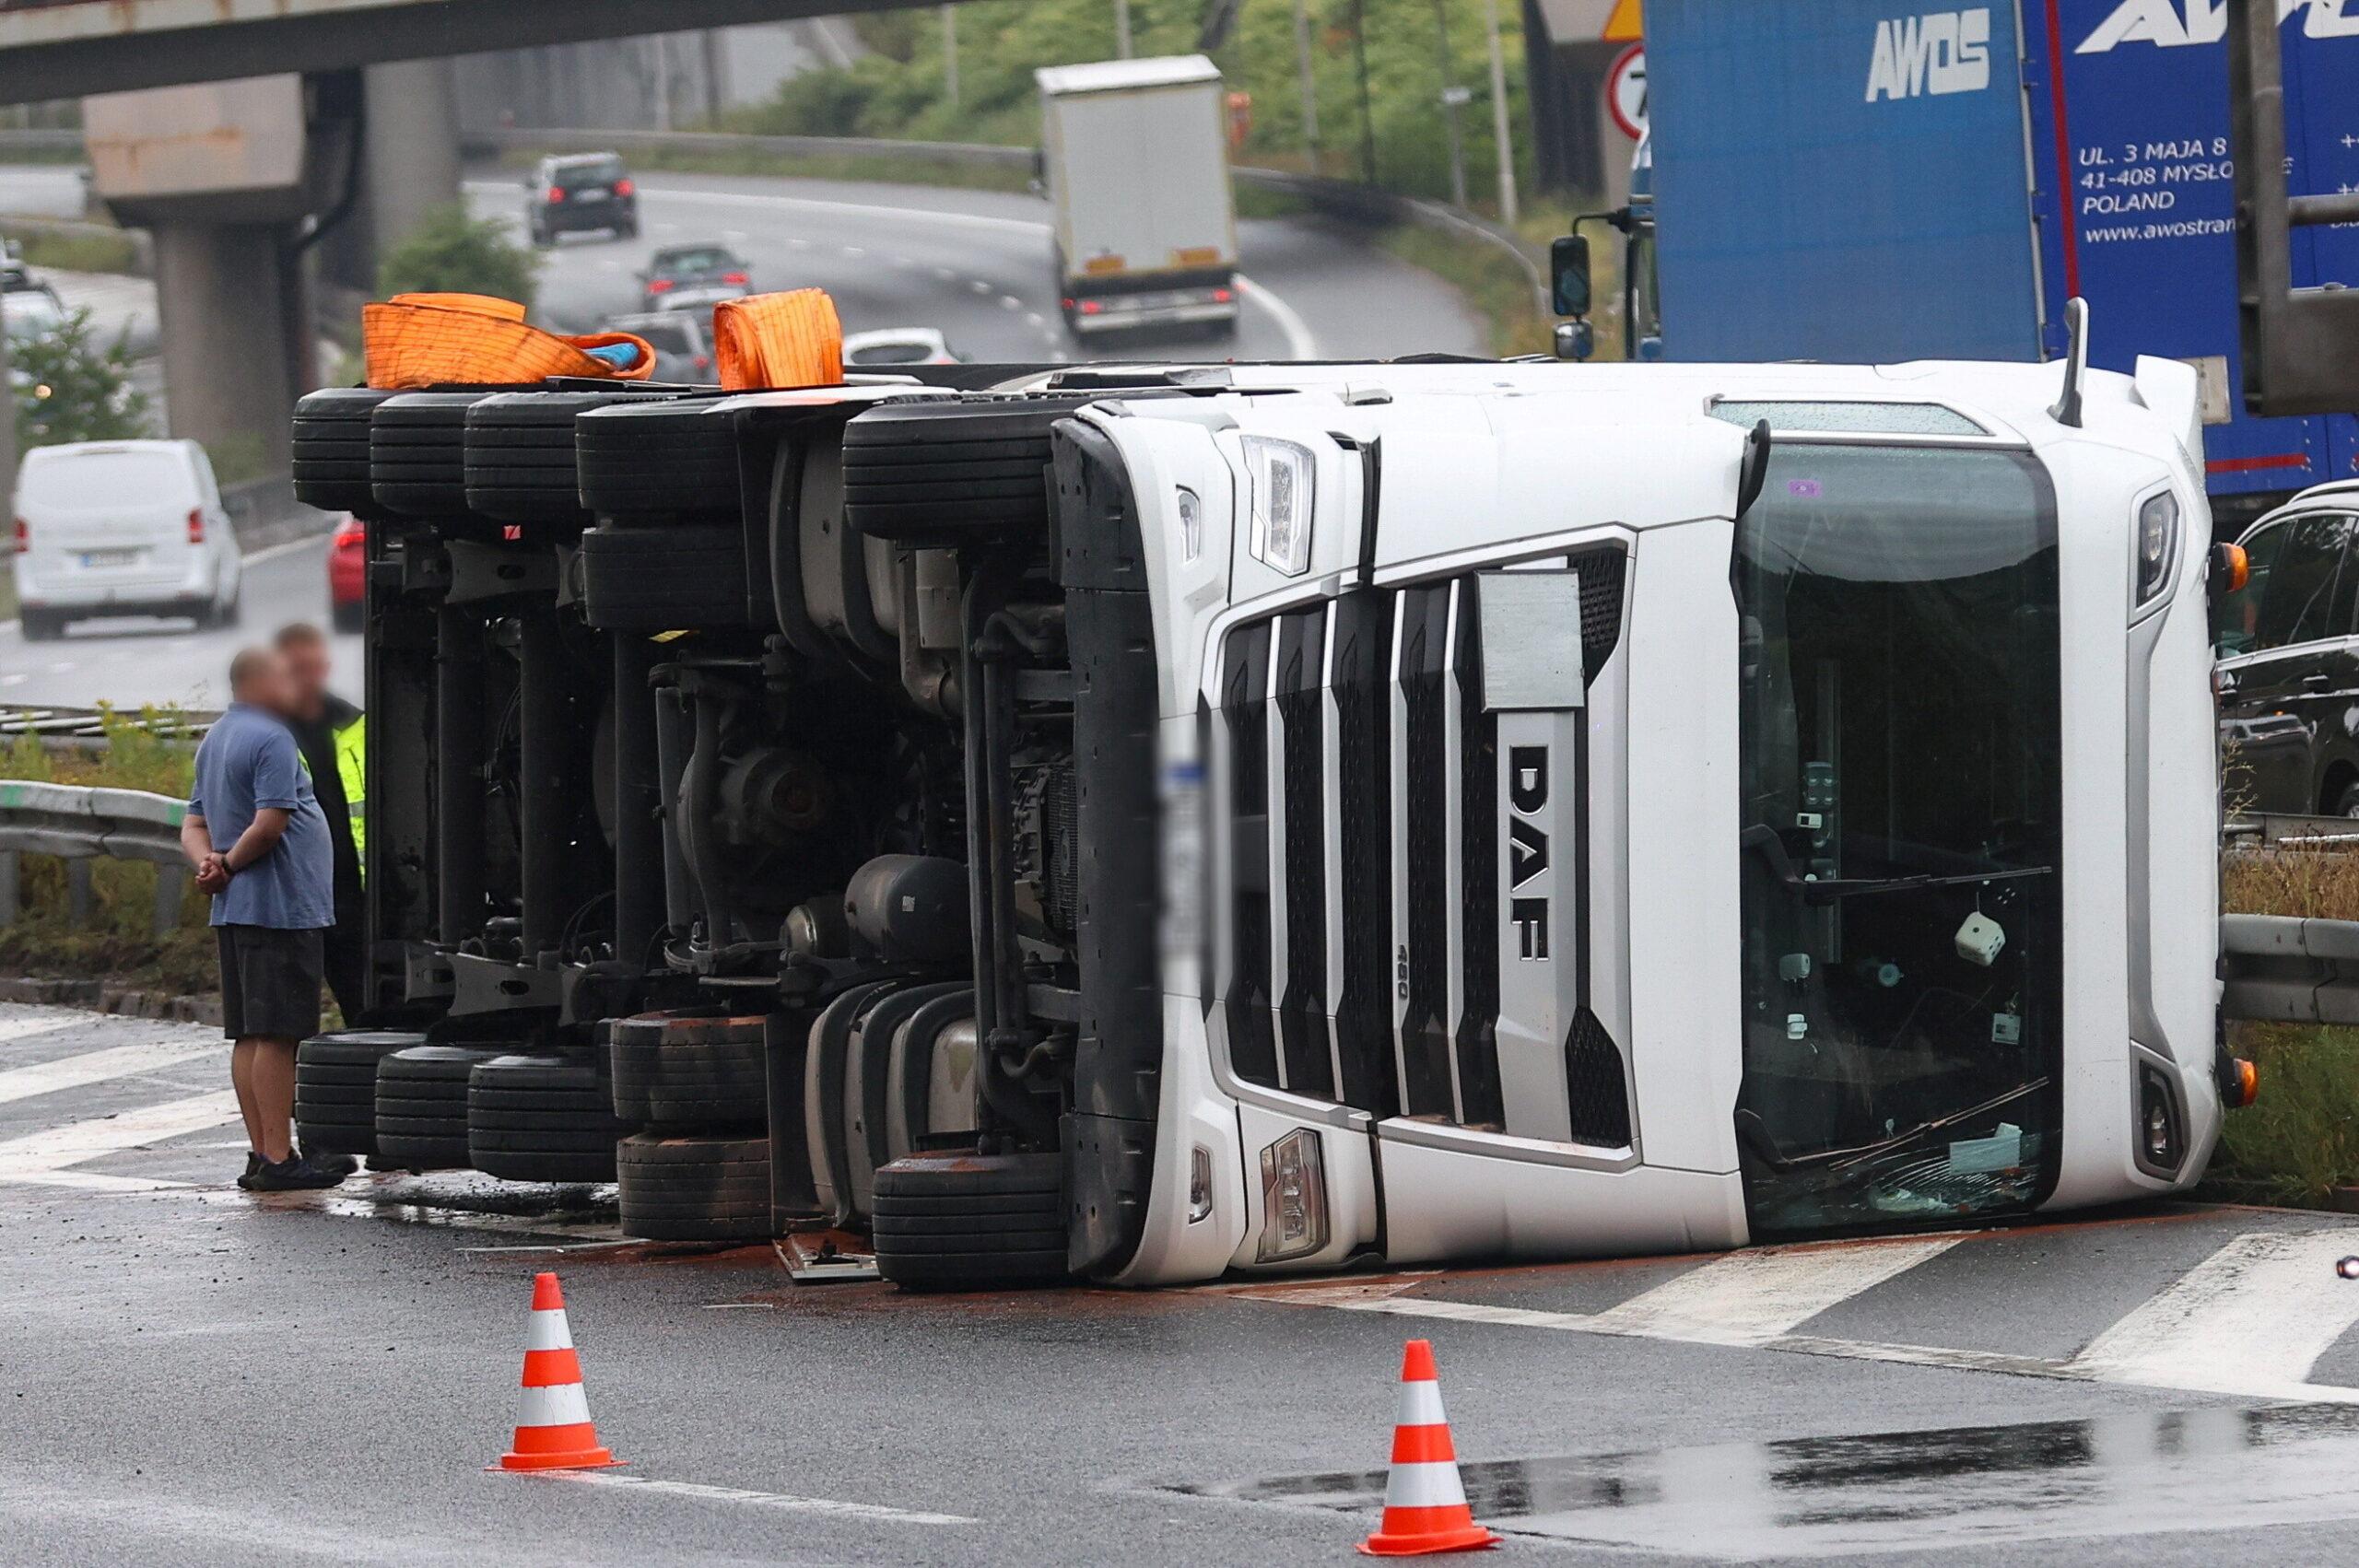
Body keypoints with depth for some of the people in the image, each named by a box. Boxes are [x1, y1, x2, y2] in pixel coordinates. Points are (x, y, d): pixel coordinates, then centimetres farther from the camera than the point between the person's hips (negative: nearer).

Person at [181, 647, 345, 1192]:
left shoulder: (214, 740, 18)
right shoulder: (271, 740, -13)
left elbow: (194, 826, 17)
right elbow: (270, 823, -21)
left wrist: (208, 863, -1)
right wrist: (228, 866, -8)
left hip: (234, 911, 10)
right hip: (280, 905, -10)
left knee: (250, 1035, 10)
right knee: (277, 1035, -9)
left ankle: (262, 1153, 13)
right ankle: (277, 1159, -10)